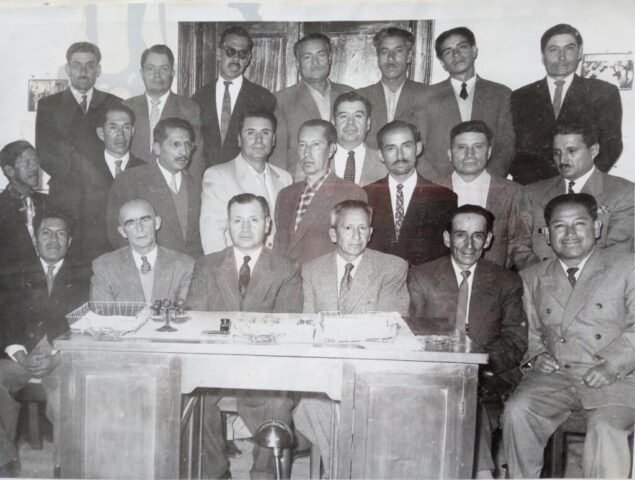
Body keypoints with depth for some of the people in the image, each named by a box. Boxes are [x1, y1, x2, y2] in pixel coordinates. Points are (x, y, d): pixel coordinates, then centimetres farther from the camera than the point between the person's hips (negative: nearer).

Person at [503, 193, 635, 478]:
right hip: (554, 376, 2)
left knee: (606, 428, -30)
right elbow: (528, 331, 19)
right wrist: (536, 355, -2)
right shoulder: (532, 278, 16)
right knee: (517, 411, -23)